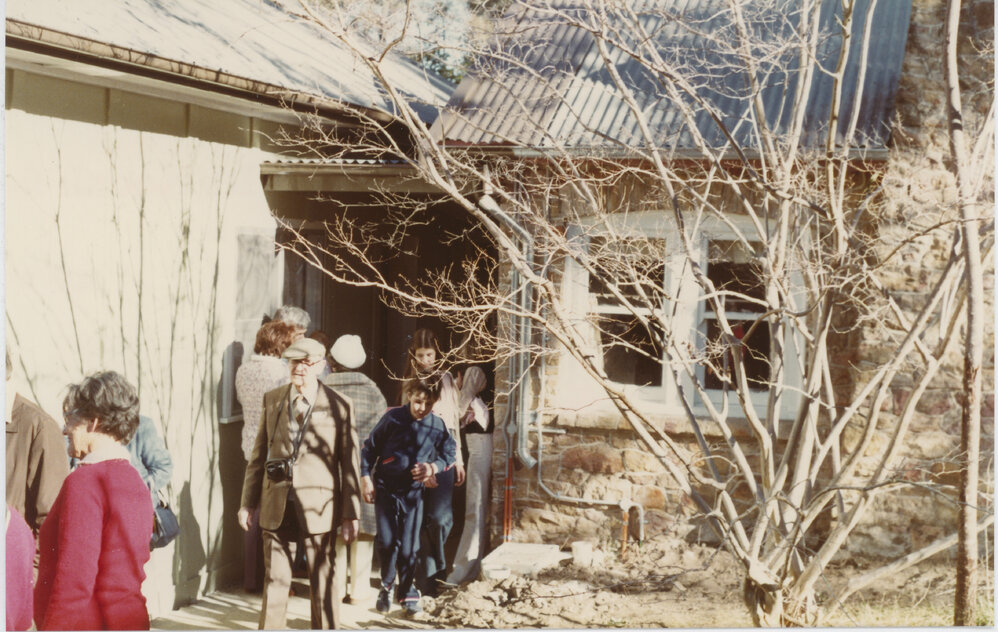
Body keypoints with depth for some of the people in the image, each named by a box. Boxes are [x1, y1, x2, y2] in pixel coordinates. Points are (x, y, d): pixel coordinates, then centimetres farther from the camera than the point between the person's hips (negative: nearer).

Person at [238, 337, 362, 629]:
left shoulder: (339, 405, -4)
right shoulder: (272, 400, 6)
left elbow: (349, 462, -3)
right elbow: (259, 455, 11)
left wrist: (351, 514, -5)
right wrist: (248, 502, 8)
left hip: (318, 509, -2)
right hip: (276, 507, 3)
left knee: (323, 582, 7)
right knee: (274, 580, 9)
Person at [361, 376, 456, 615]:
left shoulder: (437, 426, -4)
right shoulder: (393, 418, -8)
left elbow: (449, 453, 10)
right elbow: (369, 447, 0)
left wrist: (433, 467, -9)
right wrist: (366, 477, -5)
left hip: (413, 491, 1)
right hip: (385, 488, -1)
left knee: (409, 546, 4)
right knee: (386, 541, -6)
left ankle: (407, 592, 20)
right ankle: (387, 585, 17)